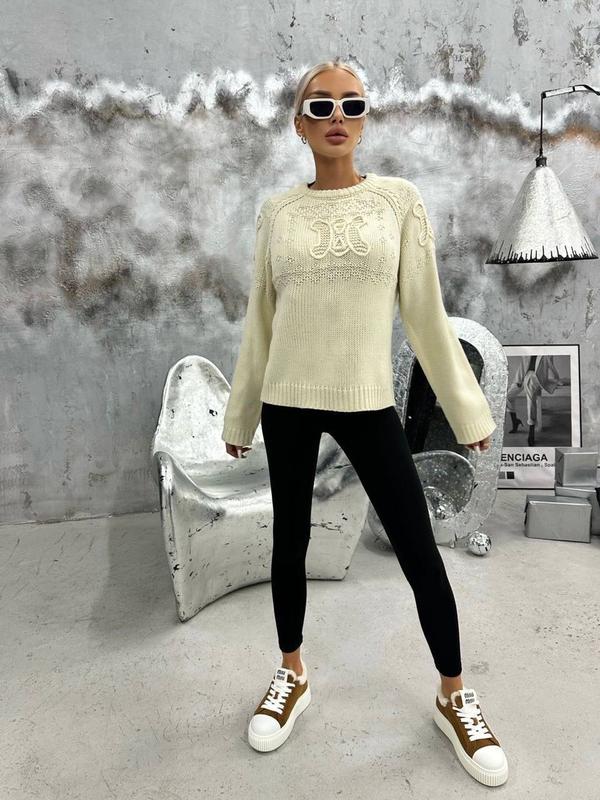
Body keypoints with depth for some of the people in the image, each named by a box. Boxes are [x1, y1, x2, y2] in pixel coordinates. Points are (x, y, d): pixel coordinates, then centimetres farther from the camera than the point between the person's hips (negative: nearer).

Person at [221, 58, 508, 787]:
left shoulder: (399, 199, 1)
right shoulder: (276, 212, 5)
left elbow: (424, 311, 3)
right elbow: (260, 320, 8)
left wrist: (465, 405, 3)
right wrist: (239, 413, 11)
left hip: (367, 401, -1)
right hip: (288, 400, 2)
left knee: (419, 551, 2)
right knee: (290, 541, 13)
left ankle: (453, 696, 27)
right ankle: (293, 673, 37)